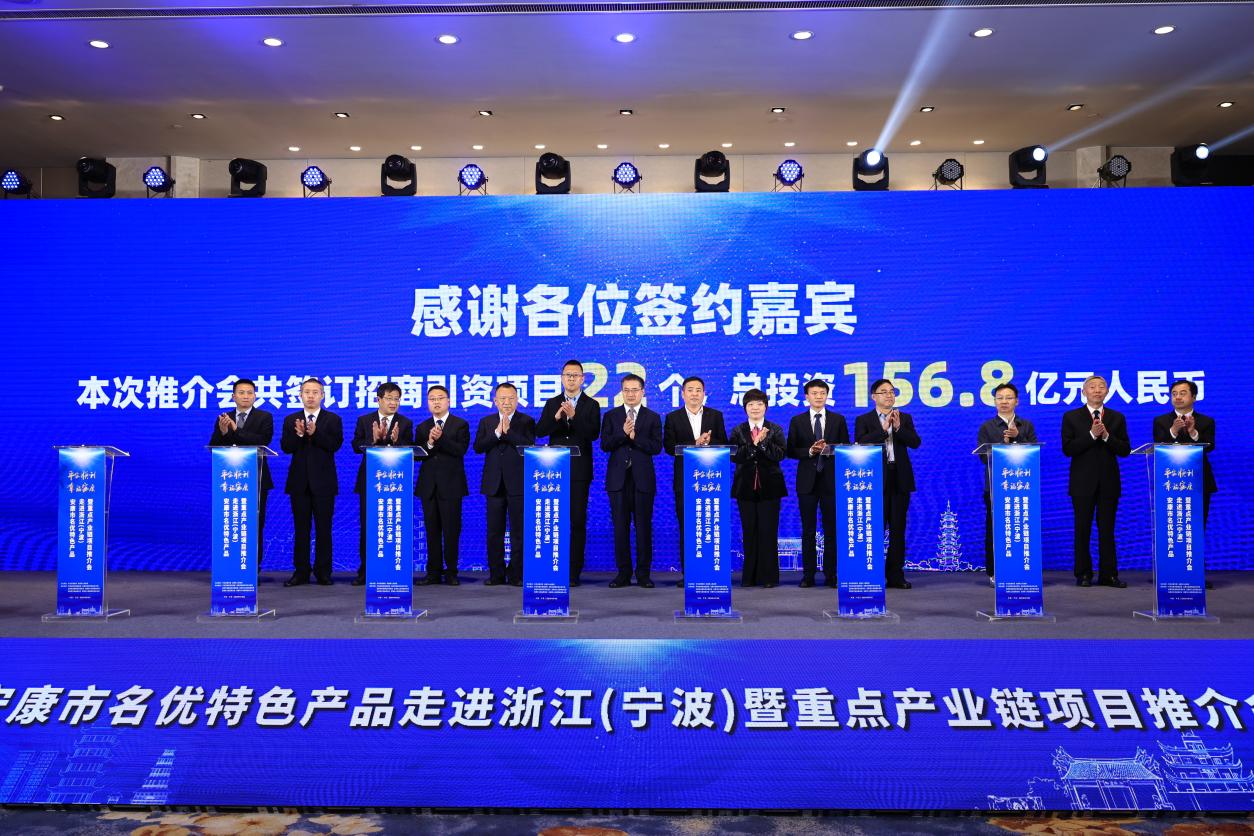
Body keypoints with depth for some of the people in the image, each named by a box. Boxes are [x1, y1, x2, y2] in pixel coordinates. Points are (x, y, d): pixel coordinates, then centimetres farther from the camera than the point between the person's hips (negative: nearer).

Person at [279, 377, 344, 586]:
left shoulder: (333, 420, 3)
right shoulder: (291, 420, 9)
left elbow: (335, 445, -12)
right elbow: (285, 447, -3)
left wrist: (315, 433, -24)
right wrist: (298, 434, -21)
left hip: (323, 482, -2)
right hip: (299, 481, 2)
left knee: (324, 528, 1)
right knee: (301, 528, 6)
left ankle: (323, 572, 8)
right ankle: (301, 572, 11)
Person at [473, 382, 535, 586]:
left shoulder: (526, 421, 3)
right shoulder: (486, 422, 12)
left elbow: (529, 446, -13)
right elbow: (478, 447, -2)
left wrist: (508, 431, -17)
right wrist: (497, 433, -14)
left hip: (517, 483, -3)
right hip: (494, 484, 3)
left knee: (518, 532, 0)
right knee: (494, 532, 6)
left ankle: (516, 574, 7)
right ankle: (496, 574, 13)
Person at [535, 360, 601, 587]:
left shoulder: (591, 405, 4)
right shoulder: (552, 404, 12)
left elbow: (593, 433, -11)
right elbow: (539, 431, 1)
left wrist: (574, 417, -23)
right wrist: (556, 417, -16)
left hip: (579, 470, -2)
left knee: (578, 521, -1)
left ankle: (574, 572, 3)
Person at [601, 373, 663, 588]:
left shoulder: (653, 417, 7)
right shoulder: (611, 416, 9)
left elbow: (656, 447, -3)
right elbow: (604, 445, -1)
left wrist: (634, 436, -13)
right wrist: (623, 433, -15)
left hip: (643, 479, -1)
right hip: (618, 479, 1)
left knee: (643, 527, 0)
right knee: (620, 527, 3)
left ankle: (643, 574, 8)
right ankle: (623, 573, 10)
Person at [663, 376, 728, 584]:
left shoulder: (716, 416, 11)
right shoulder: (673, 418, 8)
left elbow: (724, 444, 5)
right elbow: (669, 447, -2)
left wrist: (708, 442, -15)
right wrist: (695, 444, -14)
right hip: (684, 479, 0)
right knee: (685, 527, 1)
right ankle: (687, 573, 6)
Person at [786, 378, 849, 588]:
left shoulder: (838, 420, 7)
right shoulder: (797, 421, 6)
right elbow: (790, 451, 3)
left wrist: (828, 449, -14)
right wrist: (810, 451, -13)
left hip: (831, 480, 0)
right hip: (807, 481, 0)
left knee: (831, 530, 2)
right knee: (808, 530, 4)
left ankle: (831, 575, 9)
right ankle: (808, 575, 9)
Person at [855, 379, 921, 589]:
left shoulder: (905, 418, 13)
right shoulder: (863, 420, 5)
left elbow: (915, 442, 0)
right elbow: (861, 443, -11)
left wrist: (898, 427, -13)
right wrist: (883, 429, -15)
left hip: (900, 479, 3)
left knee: (898, 529, 5)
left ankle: (896, 575, 10)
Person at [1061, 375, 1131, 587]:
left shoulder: (1117, 418, 9)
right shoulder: (1071, 417, 3)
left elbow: (1125, 450, 2)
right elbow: (1067, 449, -6)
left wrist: (1107, 436, -13)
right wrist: (1091, 435, -16)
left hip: (1109, 482, 2)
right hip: (1083, 482, -2)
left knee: (1107, 530, 5)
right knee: (1082, 530, 3)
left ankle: (1108, 574, 9)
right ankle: (1083, 574, 9)